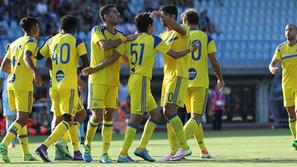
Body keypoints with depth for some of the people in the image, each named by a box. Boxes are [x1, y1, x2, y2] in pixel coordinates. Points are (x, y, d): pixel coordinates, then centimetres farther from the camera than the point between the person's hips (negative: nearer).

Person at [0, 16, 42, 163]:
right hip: (24, 85, -8)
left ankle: (26, 153, 15)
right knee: (22, 119, -10)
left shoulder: (14, 43, 20)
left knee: (21, 118, 14)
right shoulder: (31, 41, -2)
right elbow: (27, 57, -23)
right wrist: (35, 72, -38)